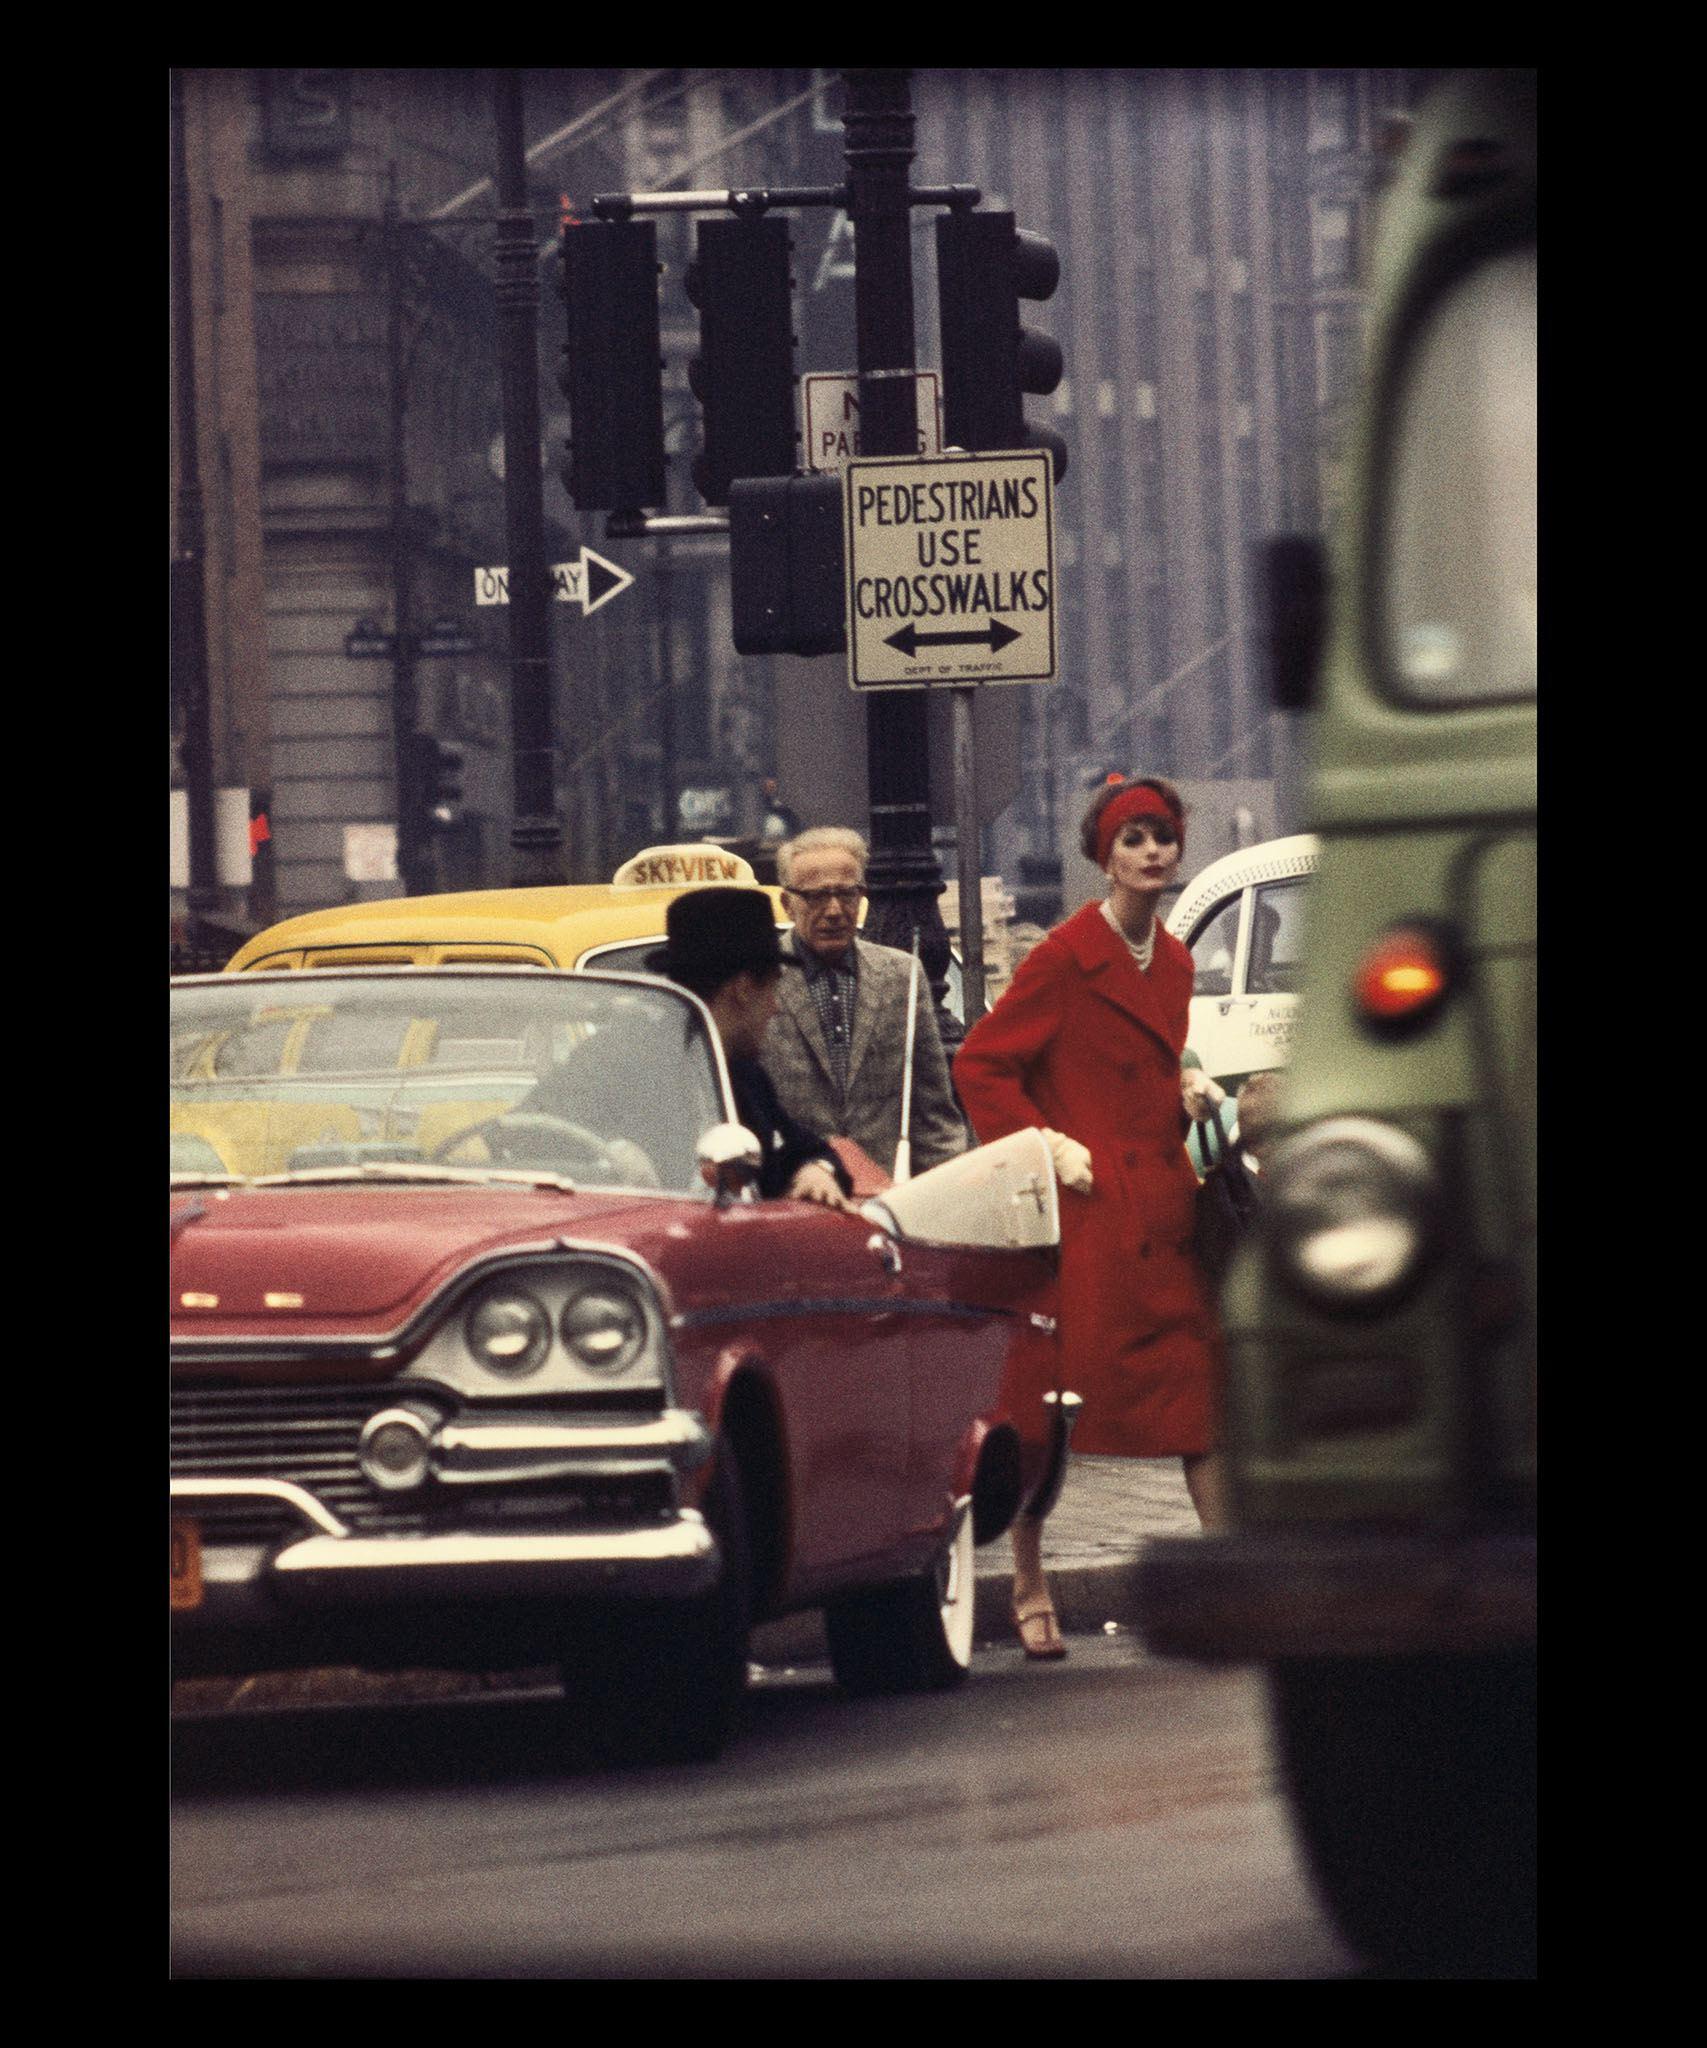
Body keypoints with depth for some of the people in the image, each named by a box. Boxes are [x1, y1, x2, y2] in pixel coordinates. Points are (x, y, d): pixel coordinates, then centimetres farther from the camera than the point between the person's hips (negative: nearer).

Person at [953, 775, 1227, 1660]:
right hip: (1082, 1211, -7)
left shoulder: (1172, 962, 14)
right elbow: (979, 1066, -8)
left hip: (1161, 1205, 7)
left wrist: (1189, 1087, 7)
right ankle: (1030, 1593, 5)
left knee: (1202, 1382, 1)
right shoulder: (1064, 957, -8)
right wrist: (1047, 1146, -13)